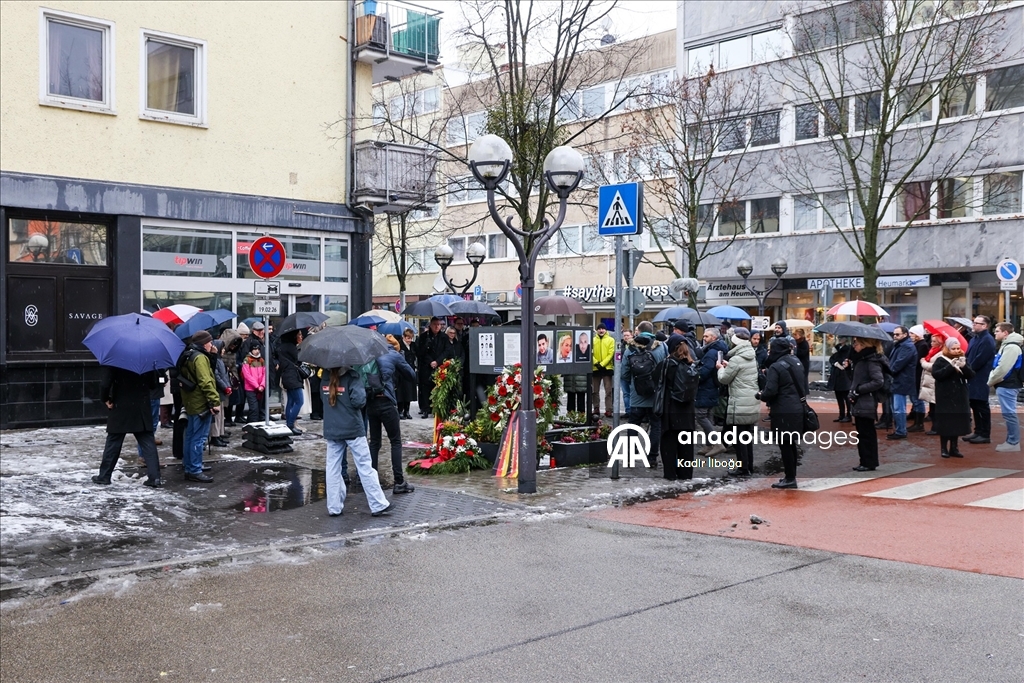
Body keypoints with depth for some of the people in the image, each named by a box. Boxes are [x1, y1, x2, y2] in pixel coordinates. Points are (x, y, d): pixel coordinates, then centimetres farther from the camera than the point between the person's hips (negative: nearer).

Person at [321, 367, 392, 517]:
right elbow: (358, 400, -20)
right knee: (364, 466, 0)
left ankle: (334, 507, 12)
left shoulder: (325, 377, 4)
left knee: (333, 468, 9)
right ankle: (378, 505, 4)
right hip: (352, 428, -4)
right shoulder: (351, 376, -12)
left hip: (331, 430, 5)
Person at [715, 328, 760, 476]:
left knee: (739, 437, 0)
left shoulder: (736, 359, -16)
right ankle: (749, 466, 23)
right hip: (753, 403, 8)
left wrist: (721, 368, 10)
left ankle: (743, 468, 5)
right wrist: (727, 366, 13)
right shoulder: (752, 357, 10)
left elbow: (724, 379, -8)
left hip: (740, 404, -8)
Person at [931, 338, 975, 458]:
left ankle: (953, 448, 16)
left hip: (960, 396, 4)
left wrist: (964, 366, -21)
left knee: (957, 422, 6)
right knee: (945, 422, -3)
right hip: (945, 397, -4)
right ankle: (944, 448, 6)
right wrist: (951, 366, -26)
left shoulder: (963, 359, 9)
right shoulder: (940, 360, -4)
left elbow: (971, 375, -2)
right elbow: (936, 374, -19)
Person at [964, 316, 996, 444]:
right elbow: (968, 356, 17)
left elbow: (980, 359, -21)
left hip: (981, 379, -9)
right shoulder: (974, 338, 17)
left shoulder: (988, 340, -14)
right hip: (973, 378, 9)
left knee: (982, 407, -3)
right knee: (974, 406, 13)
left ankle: (985, 435, 3)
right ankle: (978, 431, 21)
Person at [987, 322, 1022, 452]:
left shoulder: (1011, 347, -16)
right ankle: (1011, 441, 17)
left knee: (1009, 414, -7)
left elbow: (1003, 368, -21)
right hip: (1005, 385, 10)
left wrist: (990, 382, -10)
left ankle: (1014, 443, -3)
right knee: (1008, 414, 12)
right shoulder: (1006, 345, 17)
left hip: (1007, 386, -10)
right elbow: (998, 366, 22)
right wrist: (992, 380, 10)